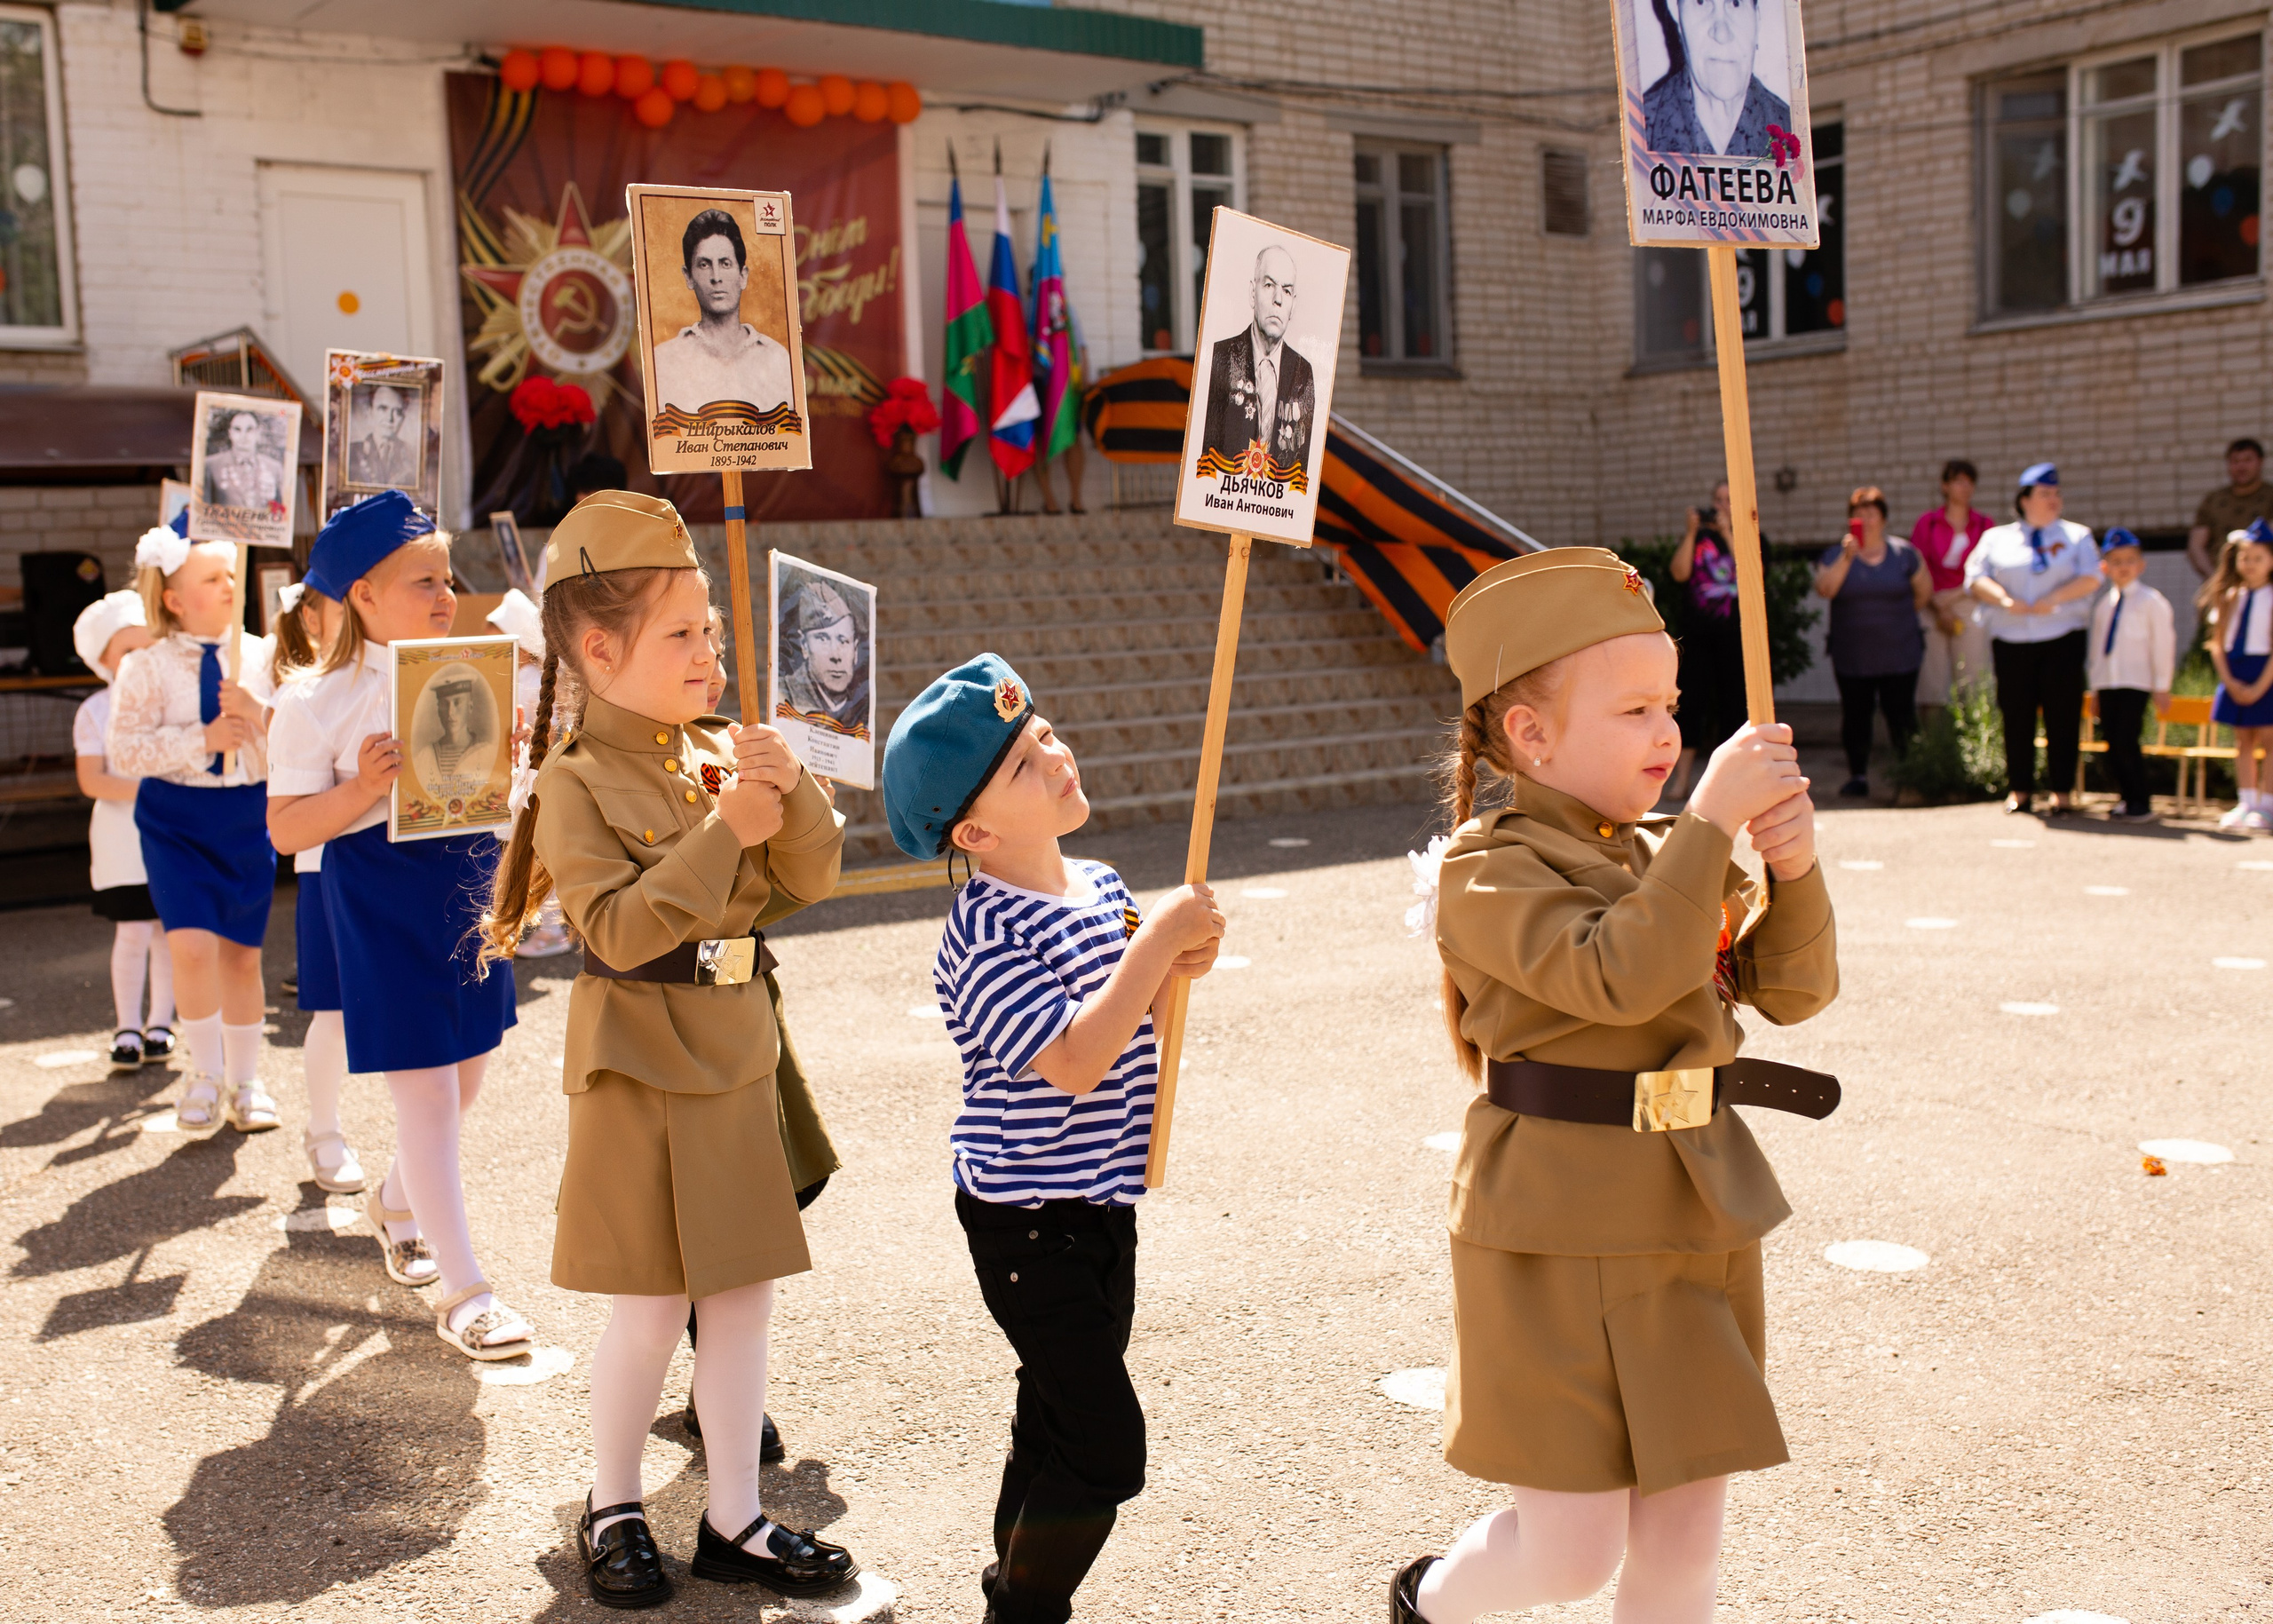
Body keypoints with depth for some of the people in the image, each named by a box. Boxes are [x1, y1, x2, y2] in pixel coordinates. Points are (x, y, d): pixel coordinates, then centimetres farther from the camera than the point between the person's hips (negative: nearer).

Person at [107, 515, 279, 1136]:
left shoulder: (262, 658, 1)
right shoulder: (146, 668, -5)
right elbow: (124, 752, -12)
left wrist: (259, 716, -20)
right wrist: (202, 740, -20)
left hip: (248, 816, 2)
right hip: (175, 817, -2)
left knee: (242, 953, 10)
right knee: (192, 944, -17)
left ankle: (243, 1082, 27)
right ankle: (205, 1074, 5)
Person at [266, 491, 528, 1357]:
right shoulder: (318, 702, -10)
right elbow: (286, 830, -13)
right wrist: (366, 787, -28)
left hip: (470, 887, 7)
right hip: (385, 901, -6)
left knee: (465, 1077, 18)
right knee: (424, 1094, -3)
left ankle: (395, 1201, 47)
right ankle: (464, 1294, 5)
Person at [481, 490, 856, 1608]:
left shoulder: (719, 752, 5)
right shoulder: (576, 781, -12)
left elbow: (812, 878, 5)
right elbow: (621, 928, -22)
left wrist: (789, 792, -13)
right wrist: (721, 832, -24)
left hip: (736, 1053, 6)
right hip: (641, 1064, -6)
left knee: (743, 1294, 10)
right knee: (654, 1306, 2)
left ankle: (734, 1520, 23)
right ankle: (611, 1508, 26)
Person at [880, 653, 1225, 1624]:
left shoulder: (1101, 887, 3)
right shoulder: (985, 937, -22)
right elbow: (1072, 1062, -31)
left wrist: (1175, 970, -6)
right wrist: (1156, 942, -27)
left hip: (1102, 1206, 8)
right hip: (1028, 1224, -8)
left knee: (1055, 1423, 21)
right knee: (1105, 1447, -6)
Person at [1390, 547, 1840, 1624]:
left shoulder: (1661, 857, 10)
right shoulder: (1490, 869, -13)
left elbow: (1792, 991, 8)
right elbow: (1619, 975, -28)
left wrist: (1793, 868, -9)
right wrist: (1713, 821, -26)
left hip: (1699, 1221, 7)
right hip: (1564, 1241, -7)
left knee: (1682, 1537, 13)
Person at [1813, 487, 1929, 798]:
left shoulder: (1904, 553, 2)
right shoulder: (1835, 555, 4)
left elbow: (1924, 592, 10)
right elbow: (1825, 588, -14)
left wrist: (1898, 617, 11)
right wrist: (1847, 557, -22)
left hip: (1899, 654, -1)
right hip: (1851, 656, 1)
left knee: (1901, 715, -1)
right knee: (1855, 716, 3)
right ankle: (1857, 775, 11)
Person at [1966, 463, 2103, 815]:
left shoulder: (2077, 536, 13)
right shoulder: (1997, 538, 13)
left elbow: (2090, 578, -1)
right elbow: (1976, 579, 3)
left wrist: (2053, 600, -15)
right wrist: (2004, 600, -15)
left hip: (2062, 639, 0)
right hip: (2011, 641, 1)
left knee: (2063, 715, -3)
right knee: (2016, 715, 1)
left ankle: (2062, 789, 3)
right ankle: (2019, 788, 9)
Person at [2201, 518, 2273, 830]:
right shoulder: (2230, 597, 6)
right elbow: (2217, 643, 4)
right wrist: (2230, 681, -7)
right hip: (2234, 673, 4)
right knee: (2243, 740, 7)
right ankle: (2246, 803, 10)